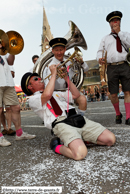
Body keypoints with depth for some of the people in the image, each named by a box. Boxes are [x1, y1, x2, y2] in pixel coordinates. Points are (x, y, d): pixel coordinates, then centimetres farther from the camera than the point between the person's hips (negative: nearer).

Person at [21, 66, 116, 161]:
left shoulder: (55, 93, 33)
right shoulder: (33, 99, 10)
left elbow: (76, 95, 30)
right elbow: (47, 95, -14)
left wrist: (66, 78, 22)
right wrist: (54, 74, -2)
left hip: (79, 119, 7)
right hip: (61, 123, -6)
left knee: (111, 139, -3)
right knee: (79, 153, -31)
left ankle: (81, 139, 13)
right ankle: (57, 146, -2)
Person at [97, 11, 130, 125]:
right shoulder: (106, 38, 19)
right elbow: (100, 51, 11)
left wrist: (119, 32, 1)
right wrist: (99, 58, -12)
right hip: (111, 67, 0)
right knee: (113, 94, 0)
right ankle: (118, 114, 21)